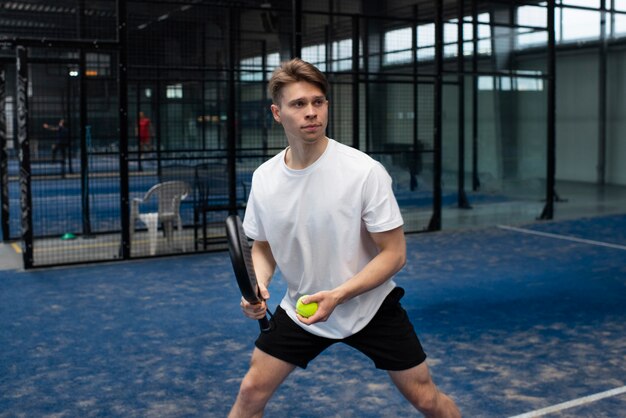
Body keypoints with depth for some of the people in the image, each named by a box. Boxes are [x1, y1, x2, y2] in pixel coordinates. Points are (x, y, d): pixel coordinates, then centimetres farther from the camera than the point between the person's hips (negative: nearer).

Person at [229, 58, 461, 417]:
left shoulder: (365, 171, -22)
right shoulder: (264, 178, -9)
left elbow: (394, 254, -18)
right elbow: (263, 246, 6)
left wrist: (337, 296, -28)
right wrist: (259, 284, -15)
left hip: (370, 306, -2)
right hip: (301, 309, 3)